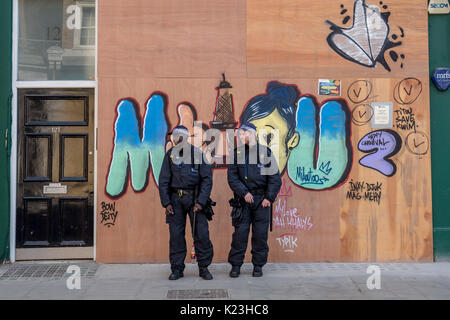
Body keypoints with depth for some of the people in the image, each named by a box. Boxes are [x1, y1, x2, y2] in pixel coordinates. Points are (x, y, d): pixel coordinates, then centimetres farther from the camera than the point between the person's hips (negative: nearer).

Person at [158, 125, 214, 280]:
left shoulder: (198, 154, -1)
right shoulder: (170, 155, 6)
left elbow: (207, 179, -2)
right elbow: (163, 181, 8)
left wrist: (200, 202, -10)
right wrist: (166, 203, -2)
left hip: (195, 197, -2)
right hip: (176, 199, 2)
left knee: (201, 234, -3)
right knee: (176, 235, 2)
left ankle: (204, 268, 11)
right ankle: (177, 269, 14)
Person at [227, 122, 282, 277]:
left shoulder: (265, 152, 2)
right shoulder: (237, 153, 6)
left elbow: (275, 178, 1)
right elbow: (232, 177, 1)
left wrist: (269, 198, -7)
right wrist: (244, 192, -11)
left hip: (262, 199, -1)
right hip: (243, 199, 1)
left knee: (260, 233, 3)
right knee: (240, 232, -1)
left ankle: (258, 265, 16)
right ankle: (236, 265, 10)